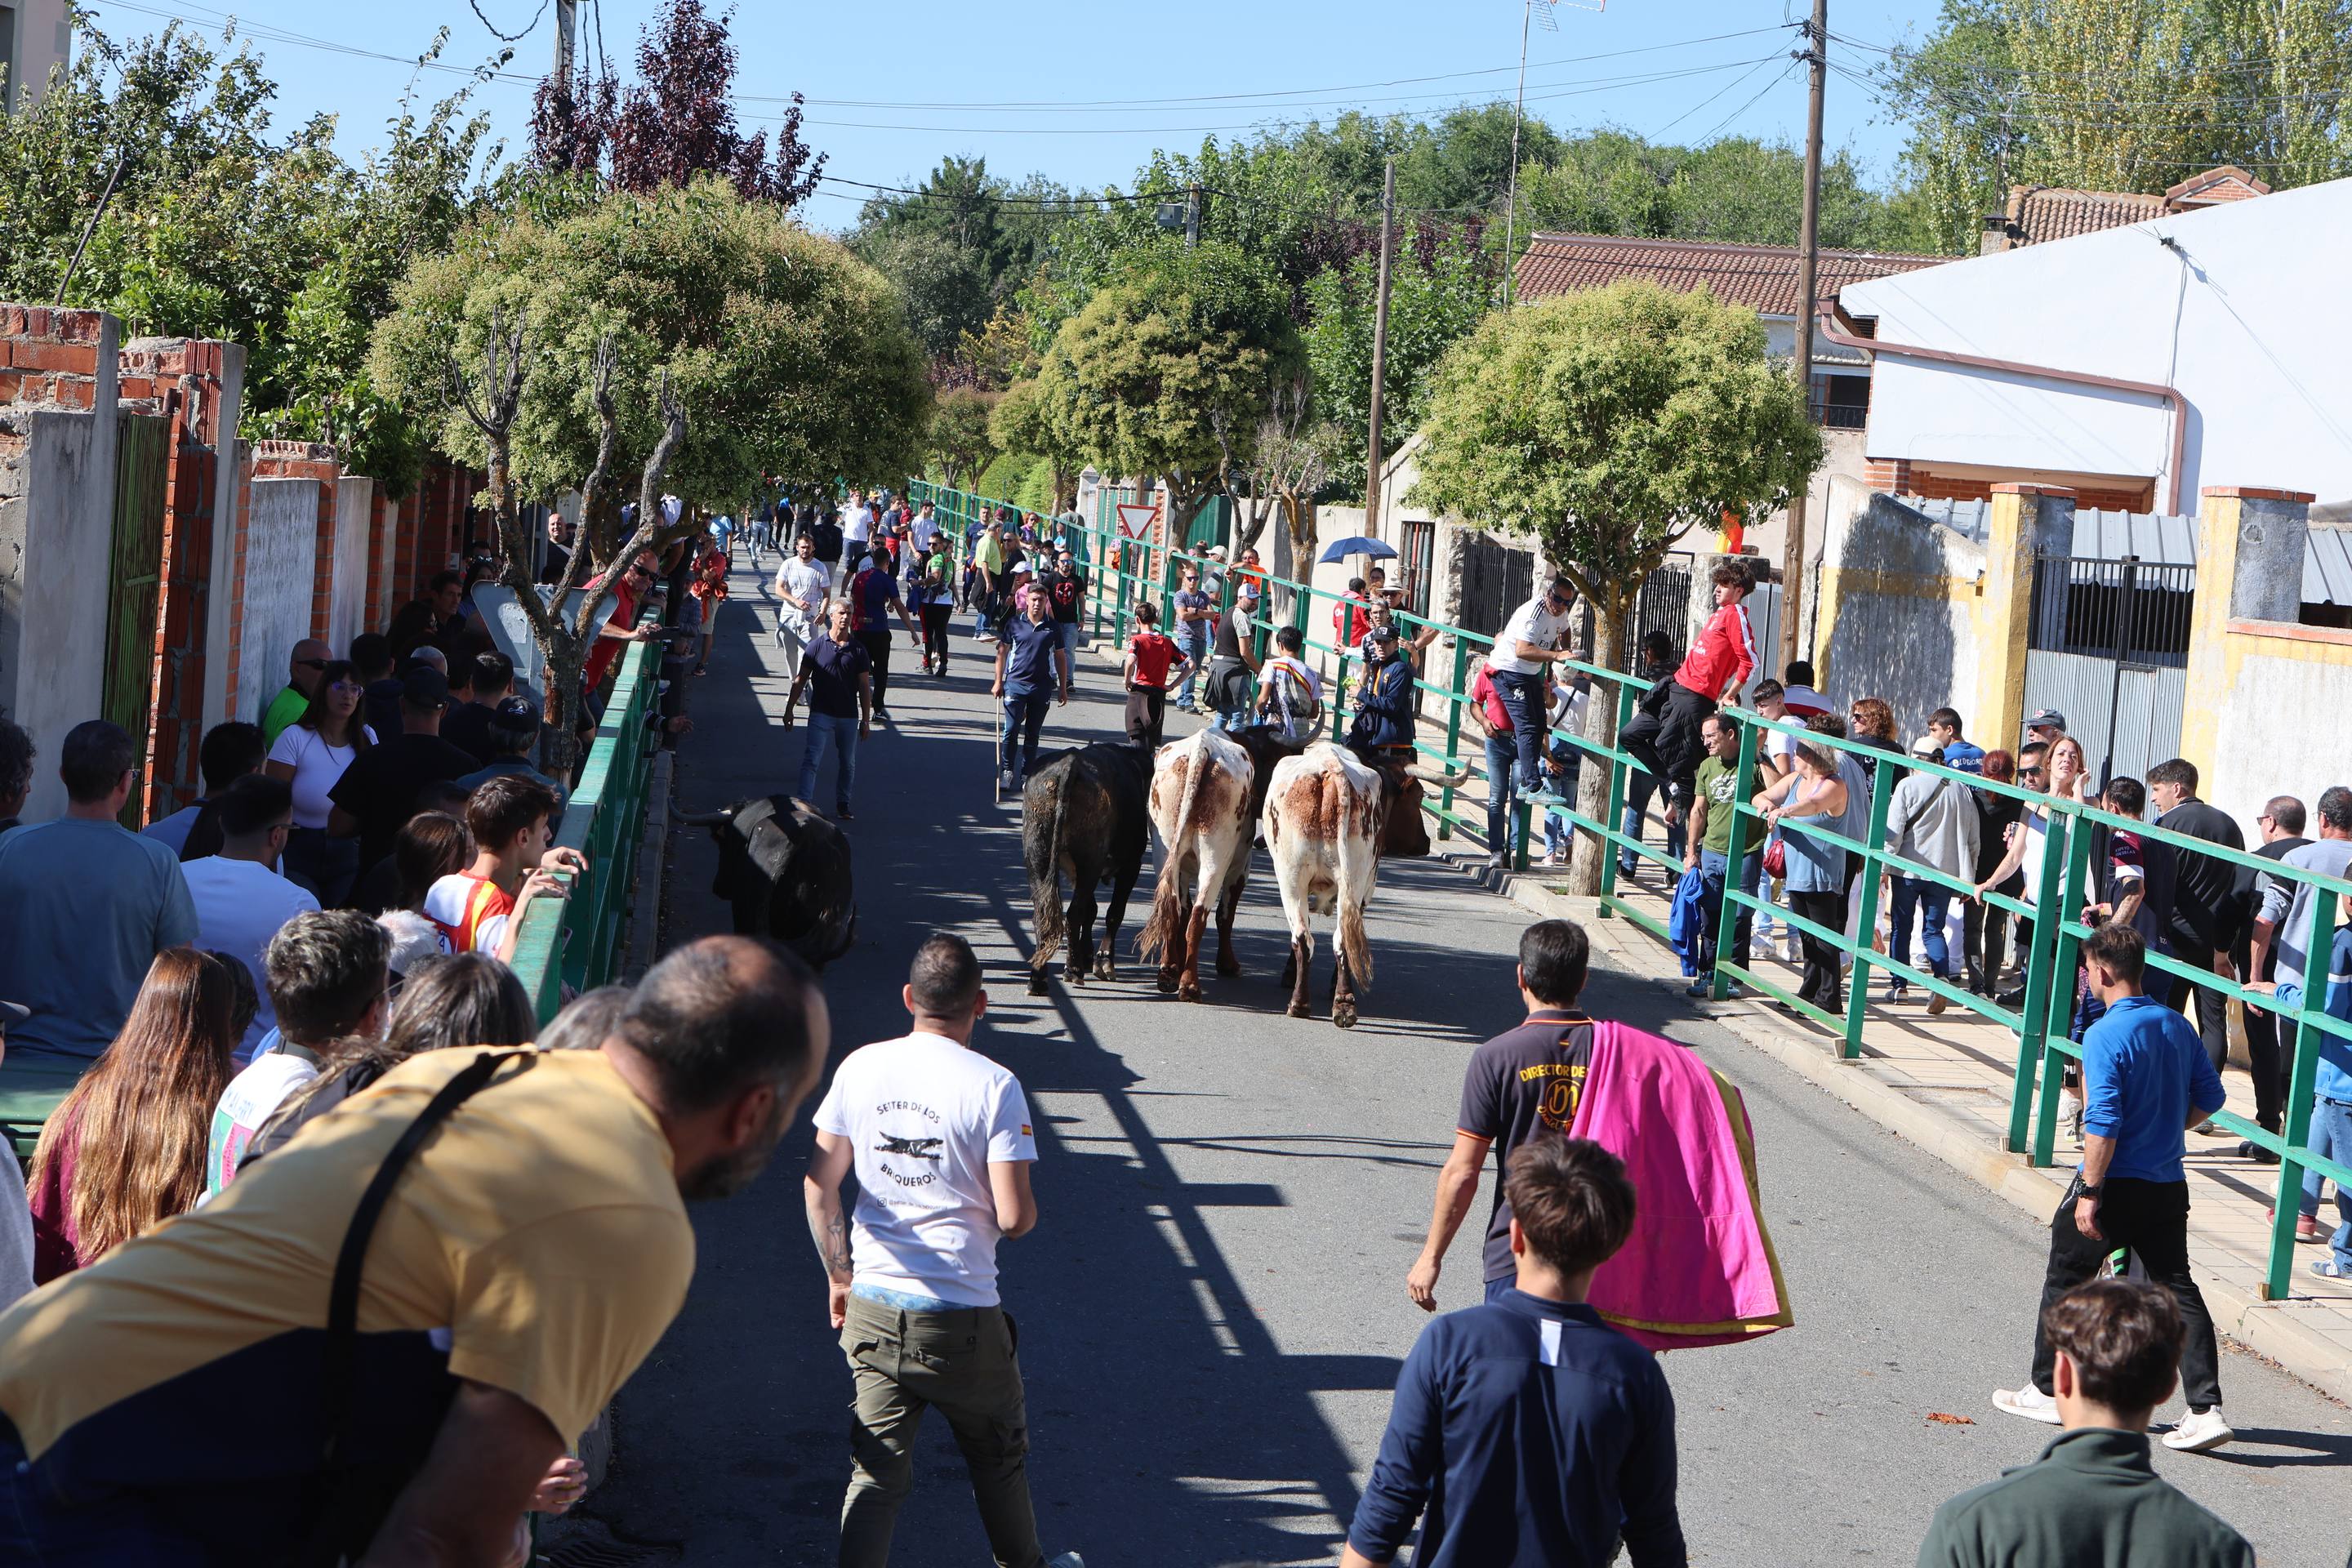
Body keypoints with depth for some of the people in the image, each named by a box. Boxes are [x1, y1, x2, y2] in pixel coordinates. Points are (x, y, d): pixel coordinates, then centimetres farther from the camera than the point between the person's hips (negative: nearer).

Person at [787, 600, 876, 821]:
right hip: (821, 714, -2)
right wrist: (789, 709, 1)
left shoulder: (858, 650, 2)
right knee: (811, 760, -12)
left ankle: (843, 805, 27)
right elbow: (801, 681, 4)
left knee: (848, 763, 12)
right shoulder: (817, 646, -1)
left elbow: (864, 687, 5)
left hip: (849, 716, 2)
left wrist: (866, 720, 3)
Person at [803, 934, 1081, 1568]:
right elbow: (1013, 1215, -16)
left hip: (870, 1308, 3)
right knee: (998, 1456, 20)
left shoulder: (861, 1067, -1)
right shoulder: (992, 1086, -14)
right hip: (960, 1317, -3)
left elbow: (819, 1184, 2)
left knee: (876, 1473, 8)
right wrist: (1027, 1213, 8)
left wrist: (838, 1276, 14)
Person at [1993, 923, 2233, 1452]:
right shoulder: (2177, 1026, 4)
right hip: (2168, 1186, 6)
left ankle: (2048, 1392, 23)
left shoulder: (2105, 1035, -18)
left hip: (2115, 1186, -6)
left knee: (2065, 1280, 12)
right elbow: (2210, 1096, 13)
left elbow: (2103, 1123, -22)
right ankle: (2206, 1409, -1)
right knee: (2178, 1289, 8)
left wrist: (2089, 1191, -17)